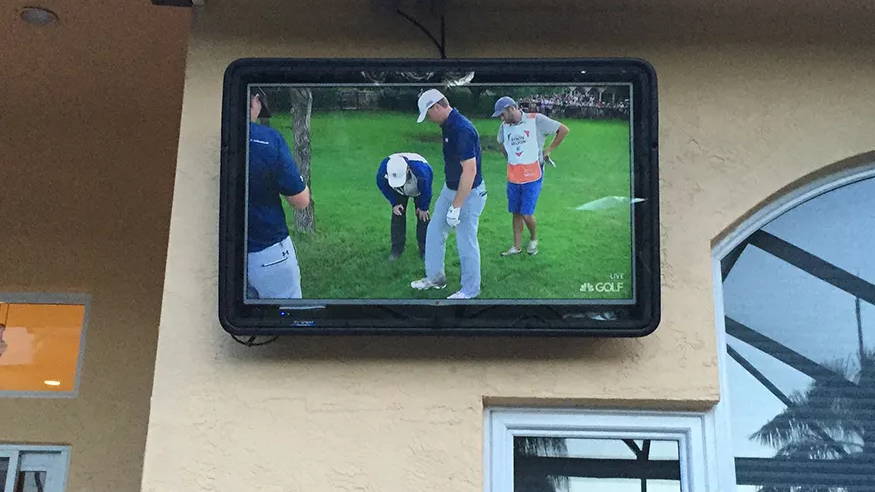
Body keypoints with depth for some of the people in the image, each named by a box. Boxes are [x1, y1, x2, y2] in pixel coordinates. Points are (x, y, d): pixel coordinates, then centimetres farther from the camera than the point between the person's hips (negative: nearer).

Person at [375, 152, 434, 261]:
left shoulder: (420, 170, -48)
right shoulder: (384, 169, -40)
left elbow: (427, 190, -26)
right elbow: (383, 186, -14)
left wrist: (423, 208, -12)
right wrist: (394, 203, -11)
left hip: (419, 191, -2)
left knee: (423, 216, -5)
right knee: (397, 215, -3)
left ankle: (424, 249, 8)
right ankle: (397, 248, 11)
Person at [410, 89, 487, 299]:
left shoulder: (462, 130, -27)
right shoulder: (448, 125, 4)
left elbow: (470, 171, -29)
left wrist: (456, 207, -27)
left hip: (469, 193, -10)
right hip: (450, 188, 10)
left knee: (466, 242, 3)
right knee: (434, 231, 18)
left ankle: (470, 290, 19)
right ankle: (435, 277, 33)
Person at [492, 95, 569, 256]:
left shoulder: (536, 120, -11)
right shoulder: (504, 126, 5)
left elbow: (563, 130, -5)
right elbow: (501, 144, 28)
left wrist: (549, 149, -2)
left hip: (532, 177, -5)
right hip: (513, 177, 5)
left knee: (526, 214, -7)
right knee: (516, 213, 9)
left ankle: (533, 239, 21)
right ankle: (516, 247, 20)